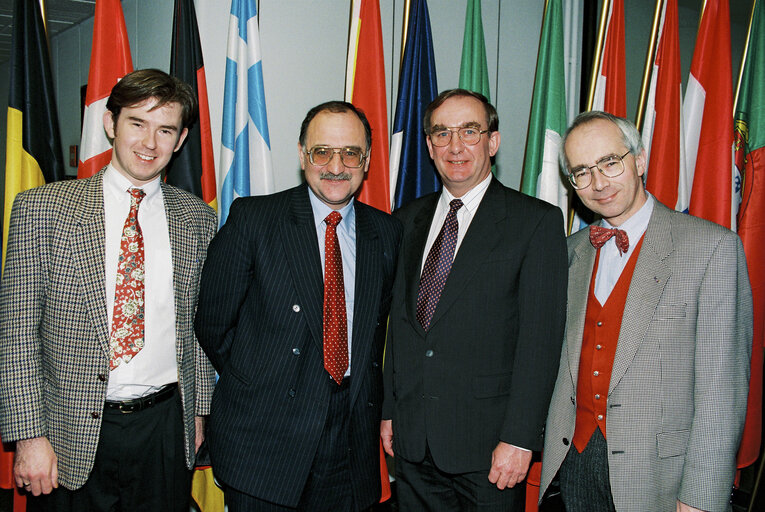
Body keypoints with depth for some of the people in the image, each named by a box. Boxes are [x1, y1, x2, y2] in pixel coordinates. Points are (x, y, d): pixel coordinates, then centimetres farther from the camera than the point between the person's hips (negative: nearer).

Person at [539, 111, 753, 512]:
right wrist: (550, 441, 3)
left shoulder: (713, 247, -11)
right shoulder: (575, 249, 7)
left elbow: (722, 388, -13)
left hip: (657, 477, -5)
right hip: (573, 460, 5)